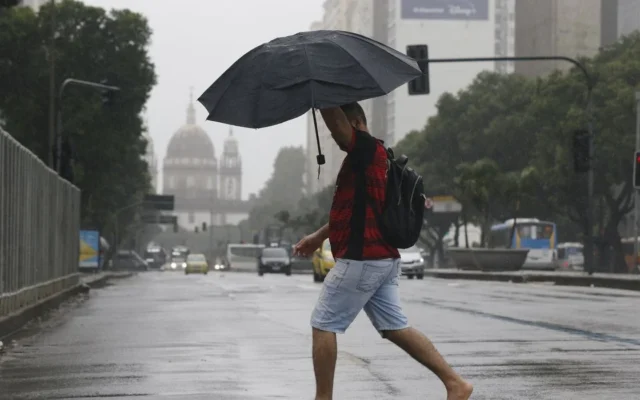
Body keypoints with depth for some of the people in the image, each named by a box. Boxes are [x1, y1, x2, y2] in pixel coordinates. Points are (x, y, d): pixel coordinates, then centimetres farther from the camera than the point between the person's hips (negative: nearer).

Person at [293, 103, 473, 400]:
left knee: (323, 325, -1)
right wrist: (319, 237, 26)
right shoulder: (365, 158, 19)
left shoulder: (368, 148, -10)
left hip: (360, 260, -10)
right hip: (383, 259, 10)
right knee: (395, 328, 9)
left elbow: (331, 115, -19)